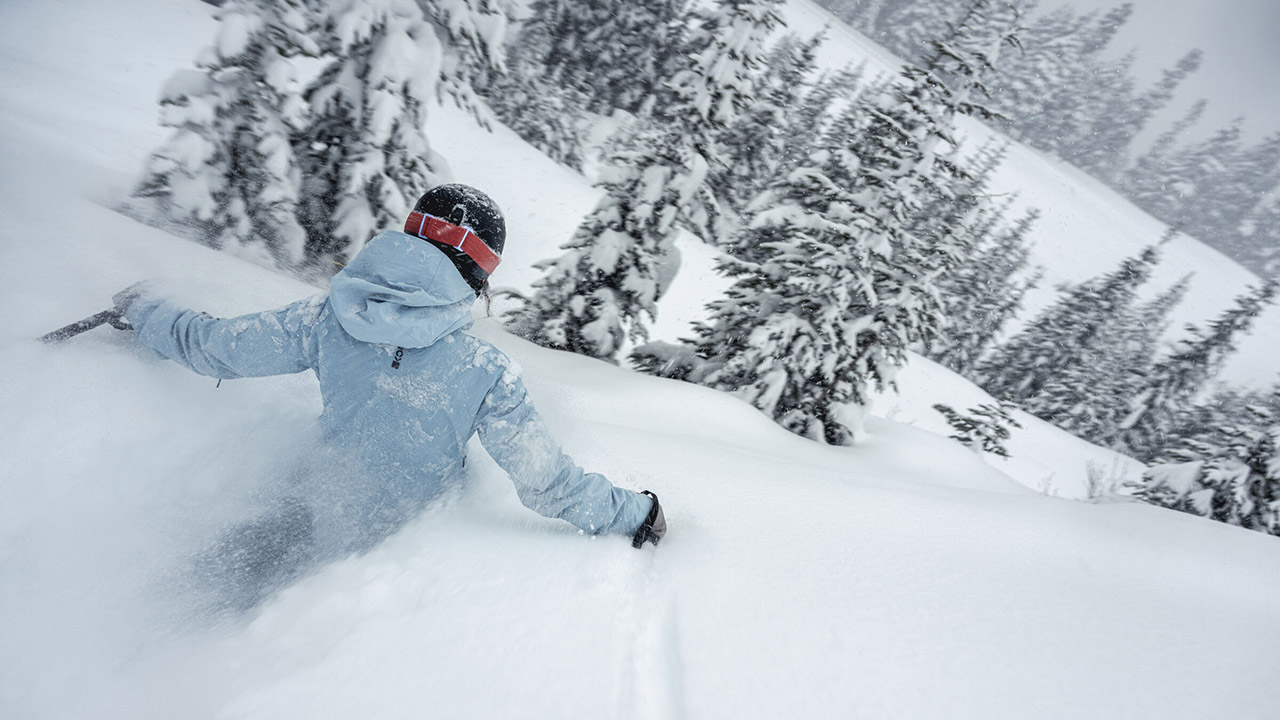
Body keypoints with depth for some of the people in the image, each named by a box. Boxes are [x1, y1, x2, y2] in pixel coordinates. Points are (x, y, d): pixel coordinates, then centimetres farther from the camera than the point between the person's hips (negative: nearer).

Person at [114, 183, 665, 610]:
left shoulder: (328, 318, -15)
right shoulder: (486, 373, -24)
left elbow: (215, 347, 2)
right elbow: (548, 483, -21)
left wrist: (143, 309, 23)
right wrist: (635, 513, -6)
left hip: (320, 515, 4)